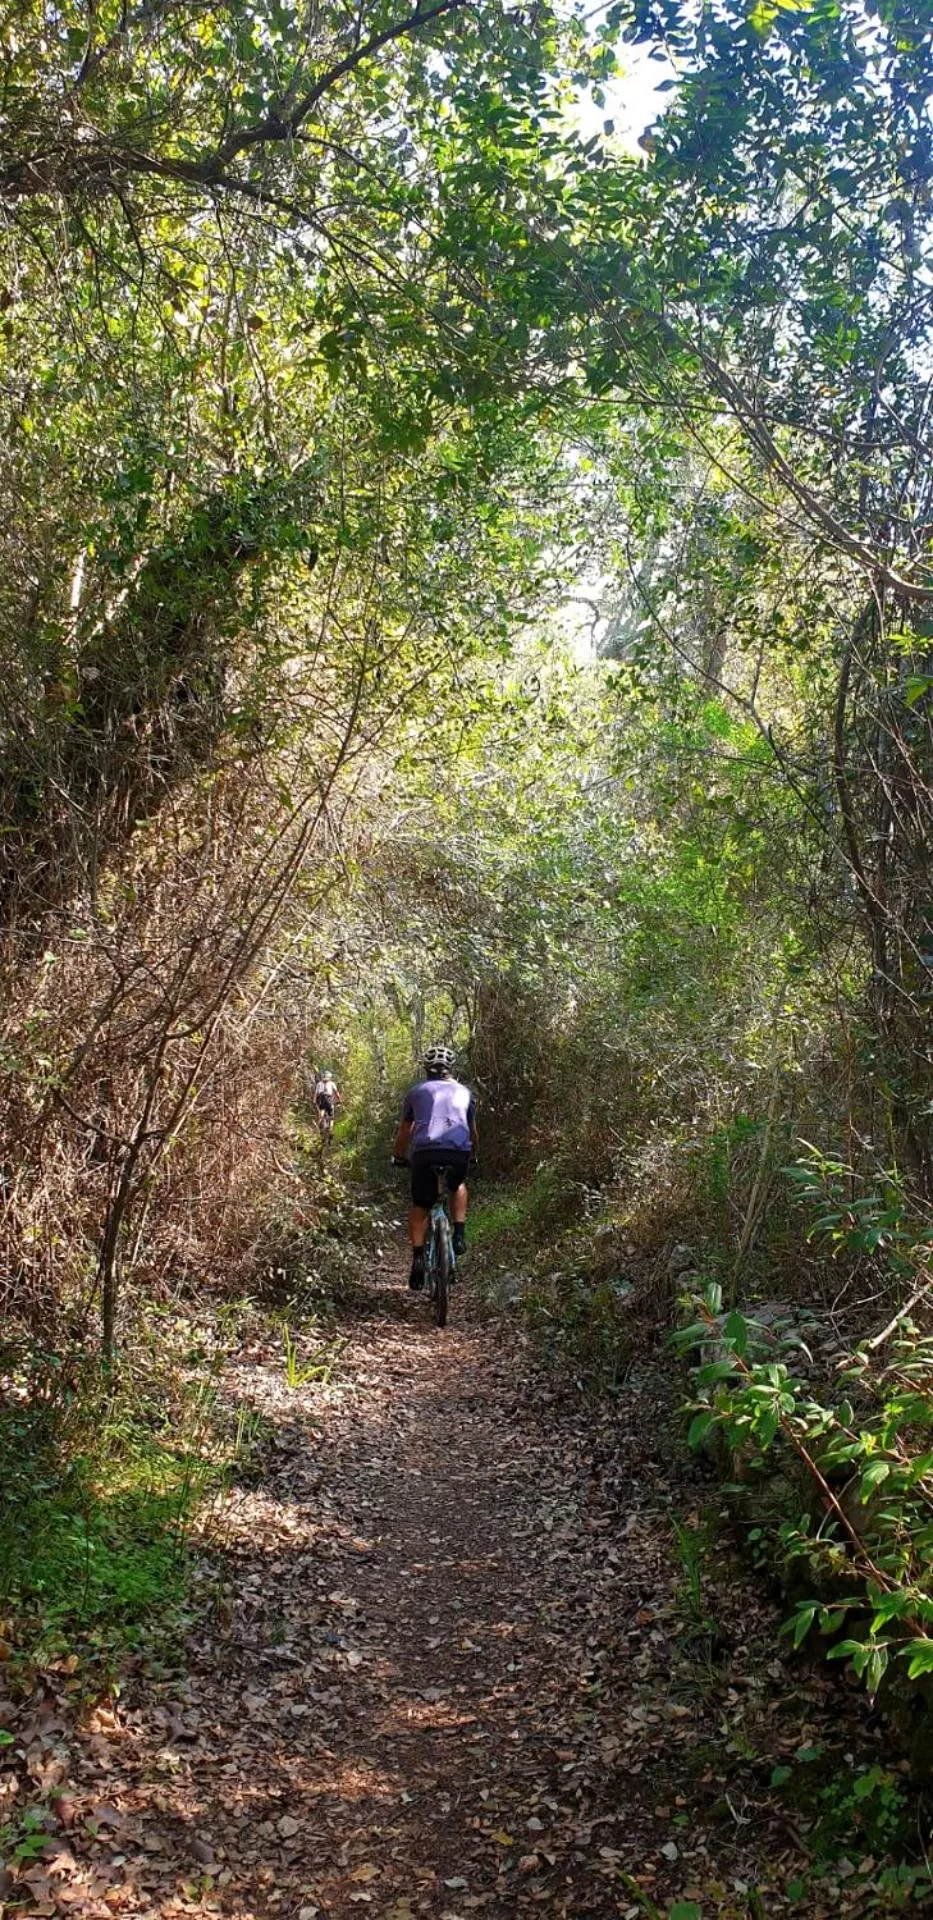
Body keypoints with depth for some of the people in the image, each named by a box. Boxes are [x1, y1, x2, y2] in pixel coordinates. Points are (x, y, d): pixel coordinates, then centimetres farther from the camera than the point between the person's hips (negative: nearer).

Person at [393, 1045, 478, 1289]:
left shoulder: (416, 1091, 24)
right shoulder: (463, 1091, 26)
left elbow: (404, 1131, 31)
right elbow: (473, 1132, 34)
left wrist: (399, 1156, 46)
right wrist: (472, 1154, 52)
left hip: (424, 1151, -1)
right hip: (459, 1150, 1)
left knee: (420, 1207, 16)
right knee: (458, 1186, 33)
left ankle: (418, 1258, 1)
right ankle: (459, 1234, 17)